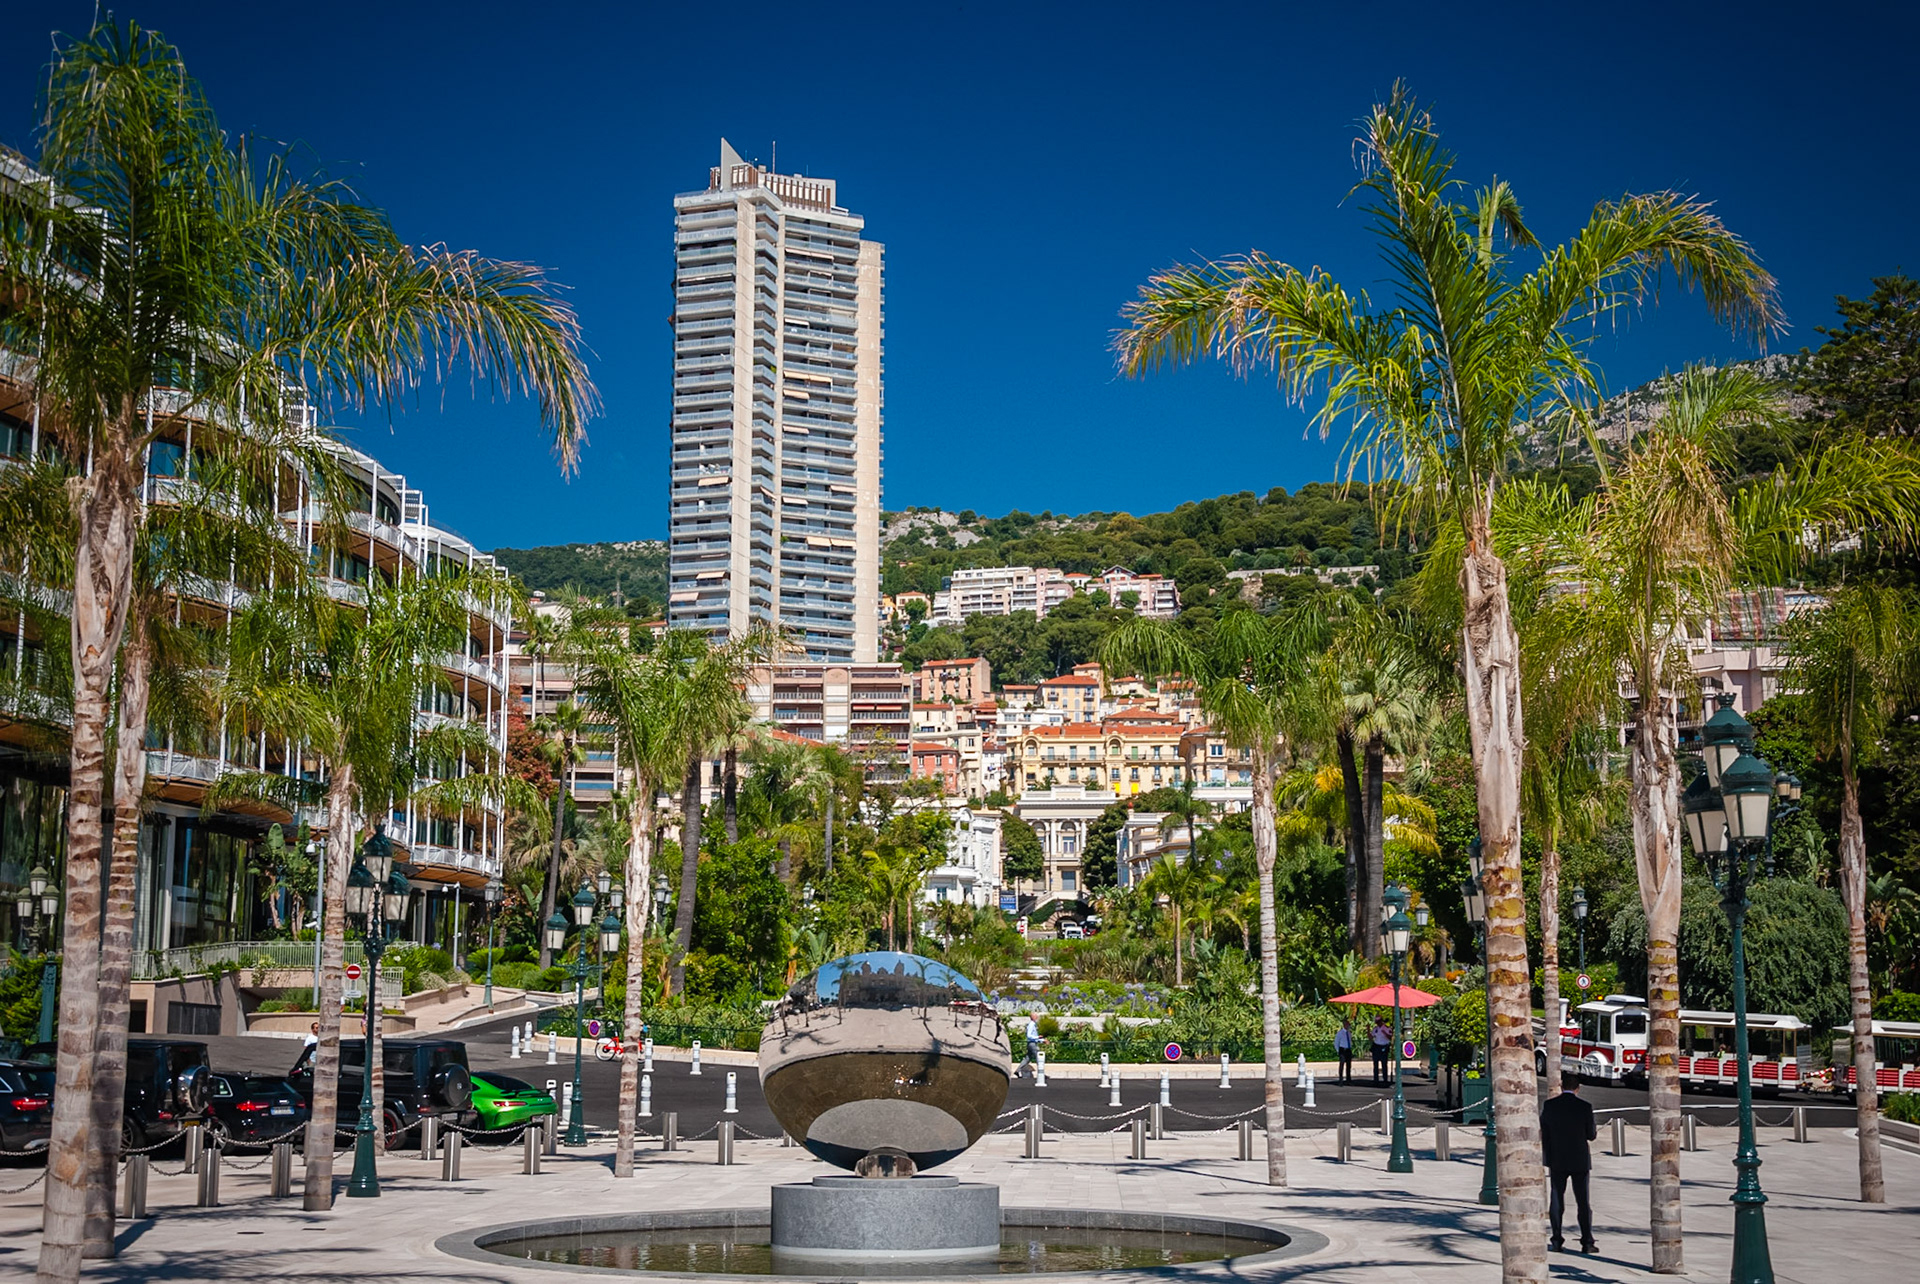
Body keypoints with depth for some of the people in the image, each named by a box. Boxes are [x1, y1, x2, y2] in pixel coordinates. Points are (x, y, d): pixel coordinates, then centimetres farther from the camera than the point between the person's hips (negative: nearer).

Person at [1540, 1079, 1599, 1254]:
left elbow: (1543, 1134, 0)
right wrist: (1595, 1128, 20)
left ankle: (1557, 1241, 5)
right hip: (1580, 1161, -1)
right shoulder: (1585, 1107, -10)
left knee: (1556, 1200, 7)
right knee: (1583, 1201, 6)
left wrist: (1547, 1159, 8)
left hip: (1557, 1161, 1)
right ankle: (1587, 1242, 5)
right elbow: (1591, 1135, -3)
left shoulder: (1549, 1105, -4)